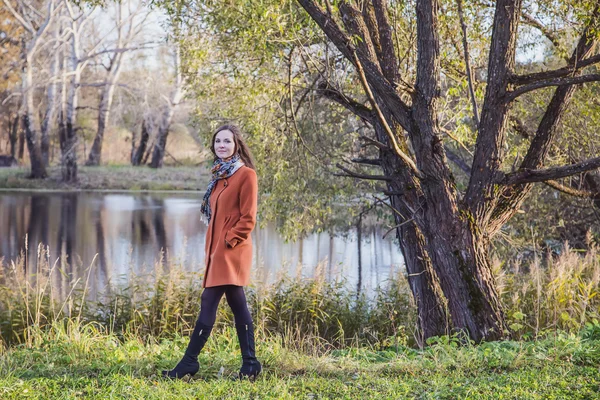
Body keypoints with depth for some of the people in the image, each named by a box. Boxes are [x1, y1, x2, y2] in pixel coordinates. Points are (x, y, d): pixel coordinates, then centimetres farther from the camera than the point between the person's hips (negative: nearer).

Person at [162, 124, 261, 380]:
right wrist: (213, 245, 14)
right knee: (237, 305, 9)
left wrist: (229, 240, -16)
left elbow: (248, 219, -13)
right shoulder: (220, 174, 16)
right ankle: (249, 364, 12)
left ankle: (189, 363, -7)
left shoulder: (246, 175, -9)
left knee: (209, 303, -10)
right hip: (217, 248, 9)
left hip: (231, 250, -9)